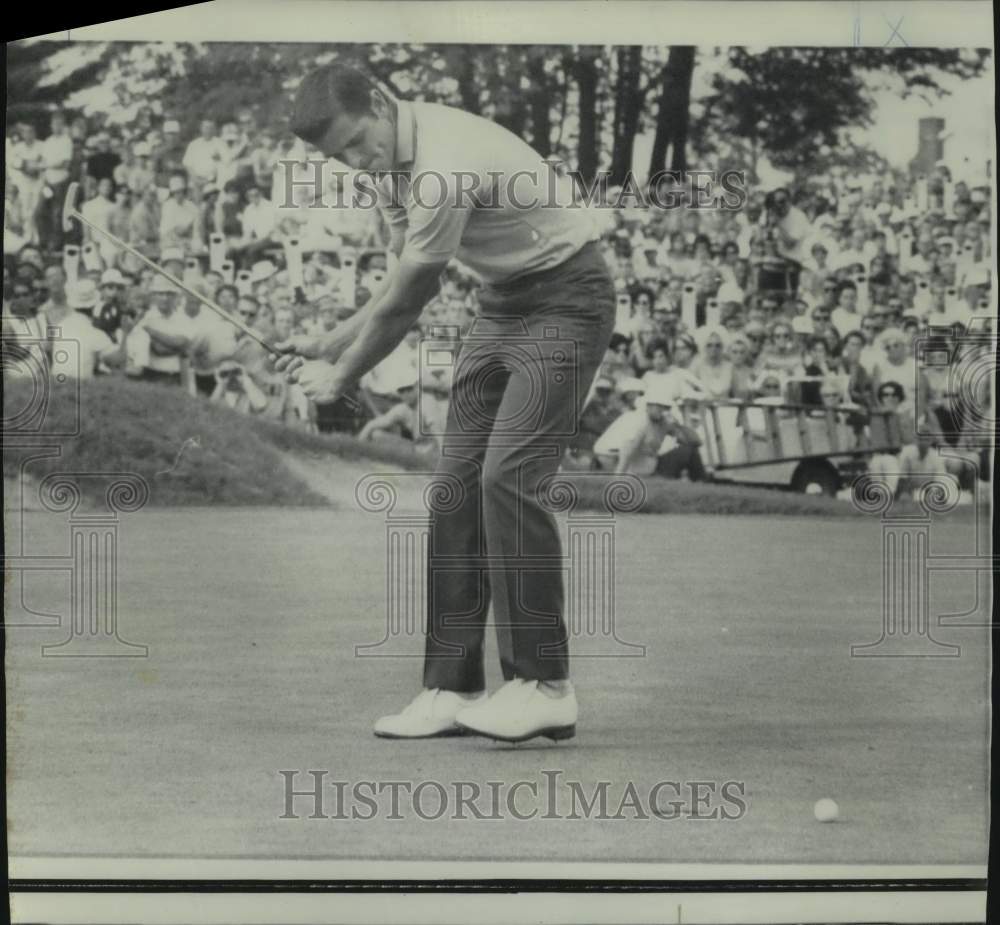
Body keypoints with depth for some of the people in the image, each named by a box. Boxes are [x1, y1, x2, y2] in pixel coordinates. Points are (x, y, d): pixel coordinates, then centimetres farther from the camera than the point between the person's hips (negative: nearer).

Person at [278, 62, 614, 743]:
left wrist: (340, 378, -4)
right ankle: (454, 688, 2)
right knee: (456, 483, -1)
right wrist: (326, 346, 5)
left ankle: (545, 686, -14)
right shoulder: (394, 161, 3)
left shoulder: (447, 164, -27)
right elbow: (408, 289, 13)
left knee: (508, 476, -21)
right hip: (503, 303, 9)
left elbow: (402, 305, -18)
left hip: (566, 298, -9)